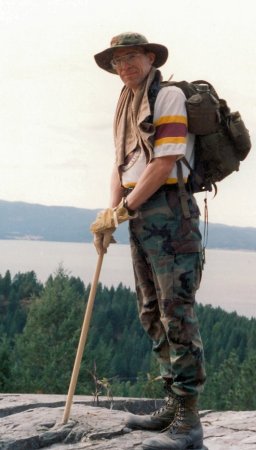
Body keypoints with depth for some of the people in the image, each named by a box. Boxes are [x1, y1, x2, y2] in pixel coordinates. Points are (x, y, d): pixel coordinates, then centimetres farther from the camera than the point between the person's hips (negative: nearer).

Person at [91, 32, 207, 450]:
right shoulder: (127, 107, 19)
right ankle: (174, 406, 20)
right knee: (152, 313, 11)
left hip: (168, 211, -9)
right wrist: (110, 216, 4)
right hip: (140, 217, 9)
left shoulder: (168, 96, -7)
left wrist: (122, 209, -12)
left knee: (176, 311, -11)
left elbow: (164, 164, -15)